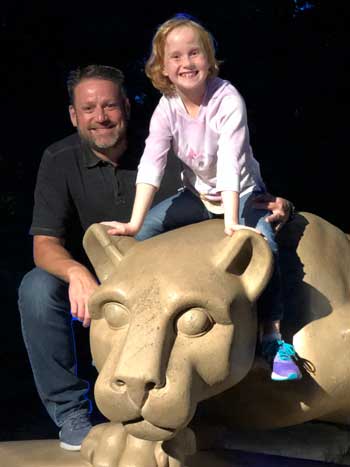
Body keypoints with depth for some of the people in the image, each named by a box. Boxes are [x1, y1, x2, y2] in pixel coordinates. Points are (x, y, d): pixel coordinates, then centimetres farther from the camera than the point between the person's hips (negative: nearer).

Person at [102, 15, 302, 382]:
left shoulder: (227, 99, -25)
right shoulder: (167, 107, -13)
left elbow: (230, 163, -33)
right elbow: (151, 163, -21)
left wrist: (231, 222, -42)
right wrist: (134, 223, -30)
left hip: (241, 194, -4)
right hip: (198, 194, 5)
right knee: (142, 234, -9)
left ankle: (273, 337, -16)